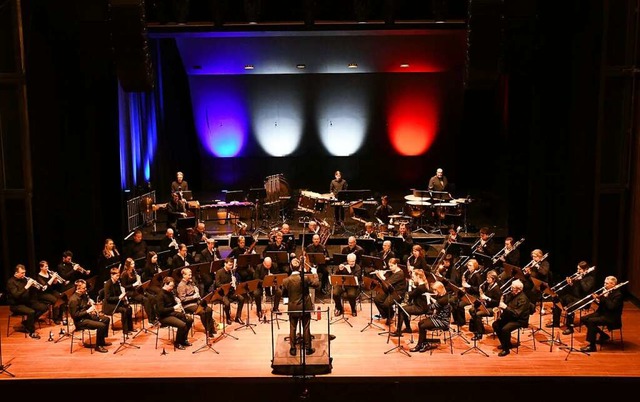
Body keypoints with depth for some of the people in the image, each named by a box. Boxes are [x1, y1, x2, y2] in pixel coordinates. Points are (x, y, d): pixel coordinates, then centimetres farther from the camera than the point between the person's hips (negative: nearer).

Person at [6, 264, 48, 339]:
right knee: (31, 312, -34)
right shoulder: (11, 282, -14)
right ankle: (32, 332, -14)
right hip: (16, 305, -8)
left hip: (27, 302, 8)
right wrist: (26, 286, -30)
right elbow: (16, 295, -27)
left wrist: (35, 285, -9)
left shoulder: (24, 279, 8)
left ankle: (27, 323, 7)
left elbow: (31, 291, 12)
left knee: (45, 307, -4)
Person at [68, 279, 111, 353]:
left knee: (106, 319, 12)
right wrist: (88, 311, -24)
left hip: (87, 316, 10)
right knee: (101, 325, -24)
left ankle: (102, 341, 22)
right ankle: (98, 346, -8)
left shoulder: (83, 295, 6)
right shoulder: (74, 300, -23)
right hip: (80, 321, -10)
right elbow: (75, 315, -25)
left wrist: (91, 303, 0)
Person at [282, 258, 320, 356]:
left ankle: (293, 349, 14)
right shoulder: (305, 278, -15)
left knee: (292, 328, 10)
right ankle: (307, 348, 16)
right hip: (305, 307, -1)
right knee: (306, 328, 9)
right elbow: (316, 284, -9)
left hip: (292, 308, 1)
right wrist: (314, 278, 8)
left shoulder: (286, 280, -10)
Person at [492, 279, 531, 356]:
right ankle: (504, 343, 14)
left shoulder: (523, 299, -22)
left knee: (505, 329, -30)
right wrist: (500, 309, -2)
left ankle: (506, 349, -11)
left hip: (520, 320, -9)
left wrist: (505, 307, -33)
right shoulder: (511, 294, 5)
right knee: (495, 324, -2)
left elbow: (516, 314, -28)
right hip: (509, 317, 9)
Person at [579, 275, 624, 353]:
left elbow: (611, 307, -27)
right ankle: (603, 335, 13)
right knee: (584, 319, -1)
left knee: (591, 321, -28)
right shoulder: (606, 291, 8)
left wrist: (606, 297, -23)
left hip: (611, 318, -9)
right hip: (602, 313, 9)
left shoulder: (618, 294, -16)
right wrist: (597, 299, -8)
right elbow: (601, 303, 13)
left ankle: (592, 346, -22)